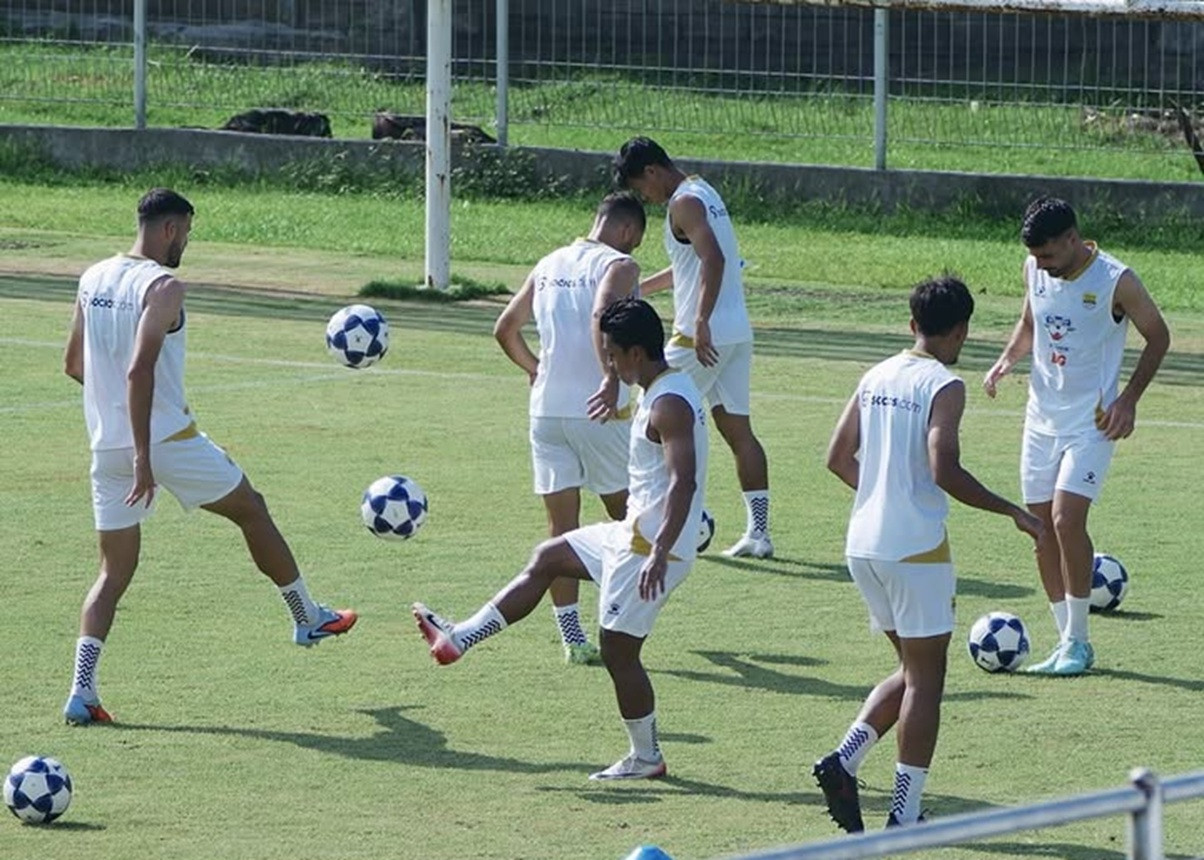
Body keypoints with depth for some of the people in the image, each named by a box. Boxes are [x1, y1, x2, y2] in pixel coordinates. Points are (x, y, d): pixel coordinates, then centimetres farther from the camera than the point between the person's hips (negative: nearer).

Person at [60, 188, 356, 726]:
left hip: (107, 446, 6)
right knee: (251, 510, 18)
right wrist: (144, 458, -27)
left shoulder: (93, 280, 9)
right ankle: (308, 619, 33)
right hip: (166, 439, -6)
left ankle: (82, 691, -8)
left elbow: (74, 366, 17)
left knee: (115, 570, 9)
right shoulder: (163, 287, -14)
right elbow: (140, 368, -25)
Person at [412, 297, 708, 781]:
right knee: (547, 560, 19)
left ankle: (646, 759, 11)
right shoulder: (669, 390, 11)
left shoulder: (667, 405, -22)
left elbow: (683, 480, -31)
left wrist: (660, 553, -38)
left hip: (651, 548, -11)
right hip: (635, 535, 11)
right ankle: (460, 638, 24)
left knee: (618, 650, -1)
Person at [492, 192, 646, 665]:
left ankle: (572, 637, 3)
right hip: (598, 412, -5)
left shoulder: (549, 265, 14)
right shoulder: (619, 265, -6)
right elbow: (602, 314, -26)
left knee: (561, 525, 6)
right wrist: (612, 379, -32)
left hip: (546, 410, 5)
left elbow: (505, 329, 18)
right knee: (627, 515, 14)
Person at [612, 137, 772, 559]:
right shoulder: (705, 193, 18)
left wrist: (702, 323, -32)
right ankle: (758, 529, 3)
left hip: (706, 337, -9)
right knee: (738, 429, 7)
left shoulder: (684, 204, -12)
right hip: (737, 332, 9)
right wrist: (640, 287, 38)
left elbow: (713, 259, -27)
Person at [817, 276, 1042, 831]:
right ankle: (905, 814, 1)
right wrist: (1011, 512, -15)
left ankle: (843, 760, 3)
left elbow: (838, 459, 12)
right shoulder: (945, 387, -12)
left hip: (863, 544, 7)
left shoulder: (876, 377, 9)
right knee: (925, 678, 2)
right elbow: (944, 471, -23)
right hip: (915, 548, -7)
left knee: (912, 670, 19)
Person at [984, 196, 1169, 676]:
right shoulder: (1035, 271, 1)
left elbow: (1157, 336, -3)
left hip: (1092, 421, -6)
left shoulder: (1116, 281, -15)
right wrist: (1007, 360, 0)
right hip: (1042, 416, 6)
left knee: (1067, 517, -19)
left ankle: (1077, 643, -8)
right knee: (1041, 526, 3)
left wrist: (1129, 398, -10)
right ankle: (1068, 642, 13)